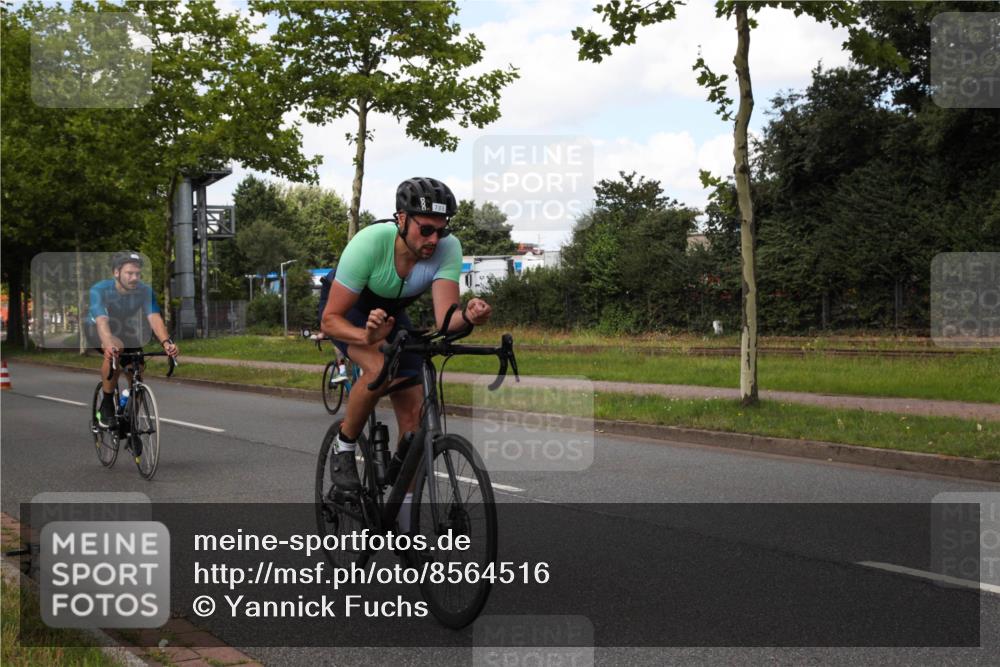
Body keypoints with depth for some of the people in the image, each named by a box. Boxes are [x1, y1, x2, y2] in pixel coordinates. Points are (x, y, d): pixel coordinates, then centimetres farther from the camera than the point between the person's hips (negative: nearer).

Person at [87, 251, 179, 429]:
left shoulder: (144, 291, -25)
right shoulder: (100, 290, -33)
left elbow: (154, 318, -38)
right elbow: (102, 321, -48)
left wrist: (166, 342, -57)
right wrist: (108, 345, -68)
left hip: (126, 331, 4)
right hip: (97, 330, -4)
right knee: (116, 348, -36)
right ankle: (106, 407, -22)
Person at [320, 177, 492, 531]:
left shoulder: (448, 248, -28)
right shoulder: (370, 243, -36)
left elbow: (445, 320, -36)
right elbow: (330, 319, -33)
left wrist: (468, 317, -59)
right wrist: (367, 337, -52)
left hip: (393, 314, 4)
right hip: (350, 313, -4)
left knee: (414, 414, -7)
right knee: (380, 369, -36)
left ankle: (406, 522, 8)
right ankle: (344, 446, -8)